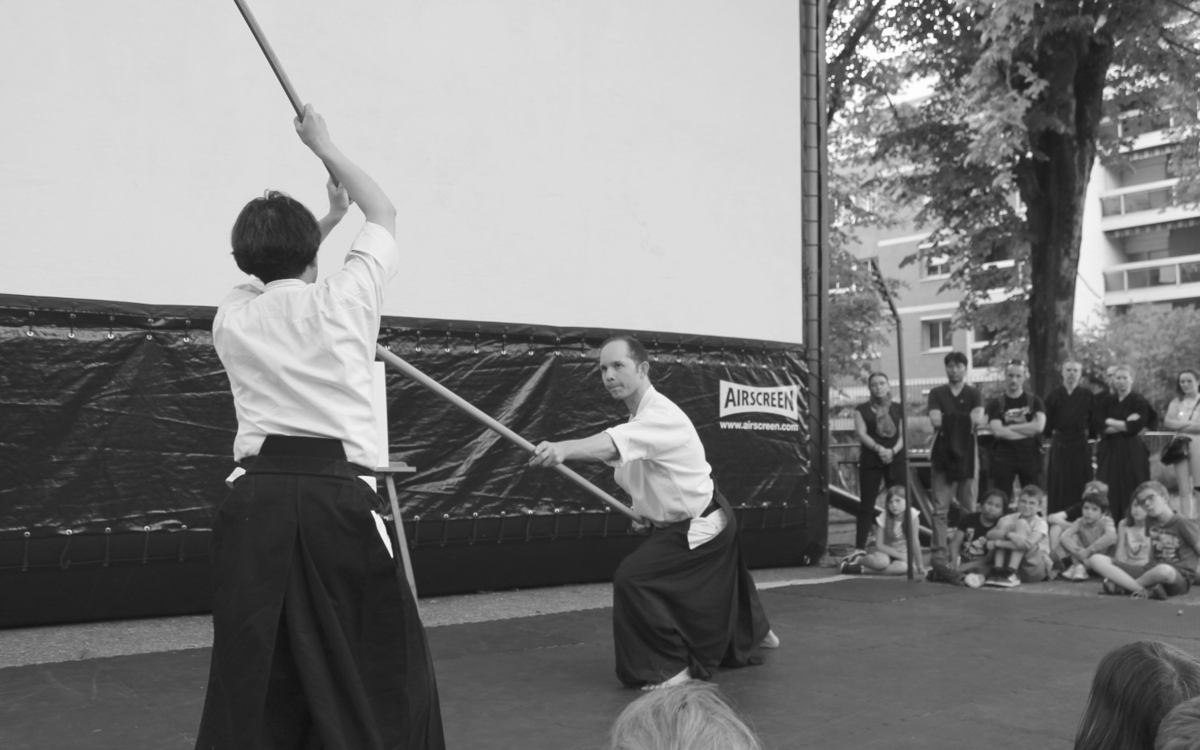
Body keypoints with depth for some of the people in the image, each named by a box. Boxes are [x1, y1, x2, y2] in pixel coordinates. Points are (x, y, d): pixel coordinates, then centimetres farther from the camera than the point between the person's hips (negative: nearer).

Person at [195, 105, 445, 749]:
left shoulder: (231, 319, 10)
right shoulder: (344, 298, 1)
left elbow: (275, 276, 35)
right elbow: (385, 213, 19)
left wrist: (323, 220, 37)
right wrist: (323, 146, 28)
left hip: (255, 498, 4)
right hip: (337, 496, -4)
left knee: (248, 668, 10)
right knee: (384, 667, 4)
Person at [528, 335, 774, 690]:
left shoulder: (661, 416, -29)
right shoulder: (640, 417, 3)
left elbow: (612, 445, -48)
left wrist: (562, 448, -63)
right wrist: (649, 509, -6)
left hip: (699, 528, -10)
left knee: (634, 580, -23)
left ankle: (670, 667, -9)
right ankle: (754, 632, 59)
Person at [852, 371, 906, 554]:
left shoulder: (898, 409, 13)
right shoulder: (862, 409, 8)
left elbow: (903, 434, 6)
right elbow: (861, 434, -3)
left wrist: (893, 450, -13)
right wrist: (878, 448, -19)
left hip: (896, 459, 2)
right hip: (870, 460, -2)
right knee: (867, 504, -4)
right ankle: (859, 548, -5)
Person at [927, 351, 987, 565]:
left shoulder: (974, 394, 9)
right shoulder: (937, 394, 9)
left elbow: (978, 420, -10)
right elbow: (935, 421, -6)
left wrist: (949, 418, -9)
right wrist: (965, 419, -3)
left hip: (966, 455, 0)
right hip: (942, 455, 0)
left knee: (969, 507, 1)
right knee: (940, 508, -4)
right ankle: (938, 552, -4)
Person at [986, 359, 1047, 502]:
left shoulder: (1034, 401, 8)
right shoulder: (995, 404, 5)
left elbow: (1039, 426, -9)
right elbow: (997, 431, -10)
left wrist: (1009, 427, -8)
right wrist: (1028, 431, -8)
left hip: (1030, 455, 1)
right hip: (1003, 456, -1)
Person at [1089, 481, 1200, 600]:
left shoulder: (1183, 524, -5)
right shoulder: (1150, 520, 12)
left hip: (1179, 577, -5)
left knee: (1164, 571, -46)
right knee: (1097, 559, -12)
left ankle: (1122, 584, -17)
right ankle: (1142, 590, -28)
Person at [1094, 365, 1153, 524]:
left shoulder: (1140, 403, 1)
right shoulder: (1106, 401, 9)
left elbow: (1135, 427, -13)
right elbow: (1096, 423, -5)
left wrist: (1110, 422, -8)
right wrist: (1124, 424, -11)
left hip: (1132, 451, -2)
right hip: (1109, 451, 3)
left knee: (1130, 491, -2)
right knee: (1109, 491, 0)